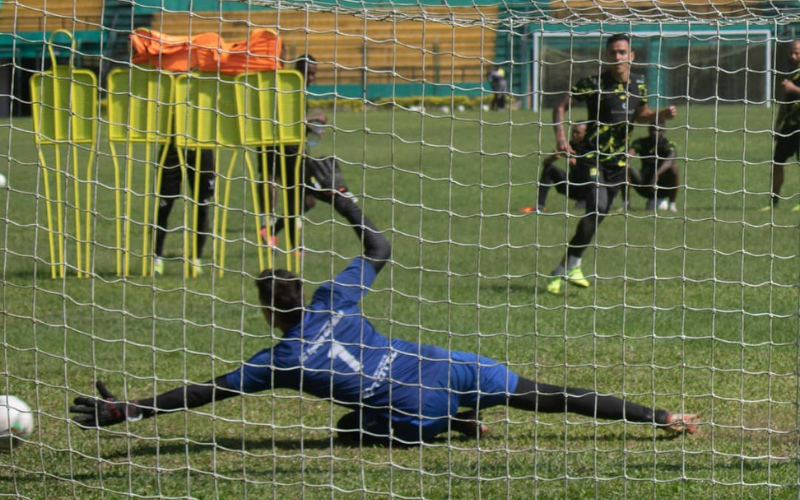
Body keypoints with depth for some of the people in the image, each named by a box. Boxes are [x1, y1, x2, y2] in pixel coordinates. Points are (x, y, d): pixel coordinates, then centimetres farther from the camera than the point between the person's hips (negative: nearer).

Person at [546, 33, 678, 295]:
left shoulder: (638, 83, 4)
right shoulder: (594, 83, -13)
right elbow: (560, 106, -8)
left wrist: (661, 115, 2)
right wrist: (560, 136, -21)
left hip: (620, 159, 6)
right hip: (593, 157, -6)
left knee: (599, 214, 10)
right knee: (596, 209, -22)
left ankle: (569, 266, 26)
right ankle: (570, 266, -7)